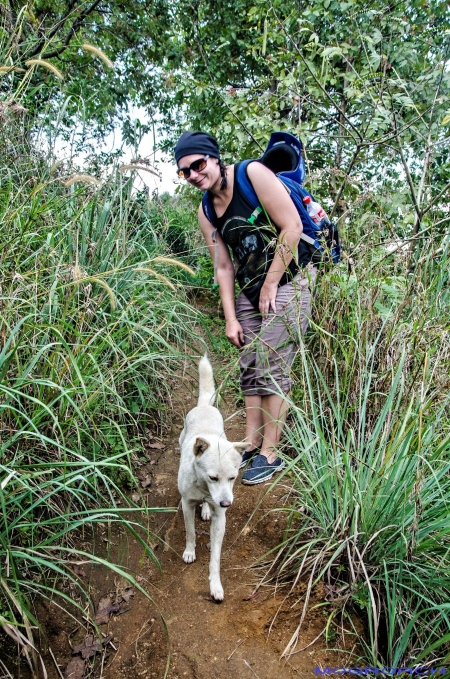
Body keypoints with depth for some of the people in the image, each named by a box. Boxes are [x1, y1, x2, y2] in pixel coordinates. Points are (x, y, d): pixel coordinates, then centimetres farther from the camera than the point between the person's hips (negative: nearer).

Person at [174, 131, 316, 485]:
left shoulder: (253, 174, -12)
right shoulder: (206, 212, 6)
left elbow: (291, 227, -16)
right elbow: (223, 267, 7)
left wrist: (270, 286, -14)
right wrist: (231, 319, 1)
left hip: (289, 280, -7)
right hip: (250, 289, 7)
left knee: (272, 369, -8)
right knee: (250, 369, 7)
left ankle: (270, 454, 4)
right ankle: (252, 446, 19)